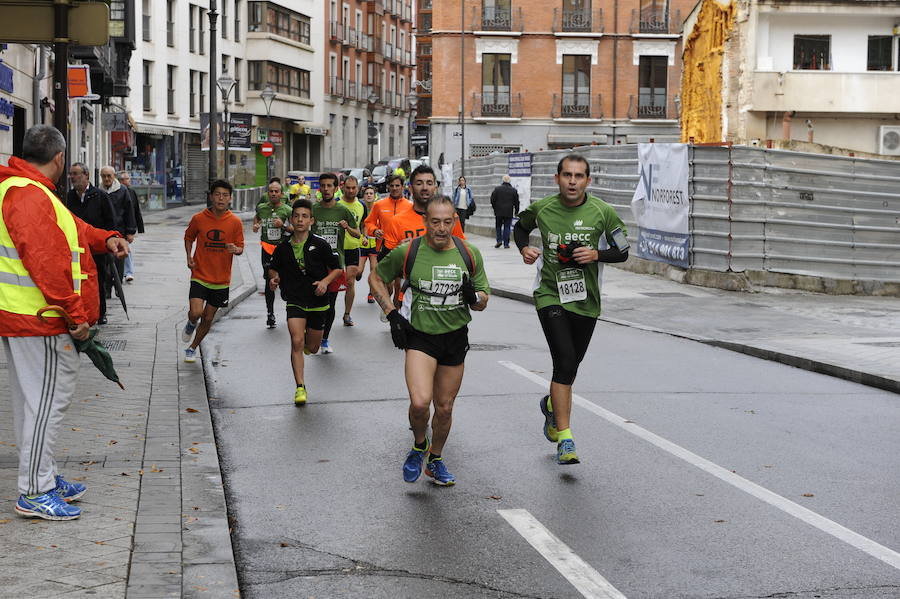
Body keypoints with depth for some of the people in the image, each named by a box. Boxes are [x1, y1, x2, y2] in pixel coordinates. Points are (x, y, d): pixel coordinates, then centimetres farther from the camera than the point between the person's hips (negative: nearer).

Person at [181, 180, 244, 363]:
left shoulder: (235, 222, -5)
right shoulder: (198, 219, -6)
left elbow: (240, 248, 3)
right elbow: (188, 237, 12)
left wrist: (236, 250, -21)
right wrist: (189, 257, -2)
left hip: (221, 280, 1)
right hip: (200, 276, -1)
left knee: (208, 318, 9)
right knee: (195, 313, -17)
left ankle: (192, 348, 32)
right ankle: (191, 325, 20)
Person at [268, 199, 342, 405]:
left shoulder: (320, 245, -7)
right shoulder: (283, 248, -1)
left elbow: (337, 268, 0)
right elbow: (273, 268, 15)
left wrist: (325, 281, -17)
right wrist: (274, 278, -7)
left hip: (317, 302, 0)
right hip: (294, 301, 0)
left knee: (312, 348, 11)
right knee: (297, 342, -19)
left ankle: (306, 341, 50)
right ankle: (300, 387, -14)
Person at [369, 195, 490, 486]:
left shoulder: (469, 254, -1)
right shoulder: (407, 252, -8)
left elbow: (483, 302, 7)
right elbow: (376, 278, 8)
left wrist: (474, 296, -17)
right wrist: (392, 314, -3)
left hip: (455, 338, 3)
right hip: (419, 335, -3)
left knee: (445, 407, 10)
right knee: (420, 402, -21)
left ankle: (435, 460, 34)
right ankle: (419, 445, 11)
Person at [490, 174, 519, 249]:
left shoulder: (497, 189, -3)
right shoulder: (513, 190, 0)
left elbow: (492, 199, -1)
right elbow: (516, 202, 4)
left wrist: (494, 207, 15)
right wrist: (516, 211, 14)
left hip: (499, 212, 0)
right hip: (509, 212, 0)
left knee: (498, 226, 14)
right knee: (507, 227, 4)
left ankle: (499, 240, -1)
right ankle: (506, 243, 2)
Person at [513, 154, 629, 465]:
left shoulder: (602, 212, -5)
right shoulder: (541, 209, -4)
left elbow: (622, 252, 3)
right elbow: (520, 227, 18)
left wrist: (596, 254, -15)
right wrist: (524, 248, -2)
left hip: (586, 299, 2)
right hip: (550, 294, -2)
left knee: (570, 364, 17)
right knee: (565, 360, -19)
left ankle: (551, 404, 51)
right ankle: (565, 439, -18)